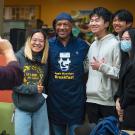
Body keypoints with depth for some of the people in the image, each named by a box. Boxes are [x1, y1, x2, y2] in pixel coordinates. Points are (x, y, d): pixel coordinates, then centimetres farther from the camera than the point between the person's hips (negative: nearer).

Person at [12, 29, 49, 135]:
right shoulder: (18, 57, -10)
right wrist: (31, 89, -17)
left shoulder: (45, 60, 4)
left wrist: (43, 91, -3)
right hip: (22, 106, -4)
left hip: (40, 106, 4)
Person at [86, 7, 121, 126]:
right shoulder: (93, 45, 13)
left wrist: (102, 67, -19)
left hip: (108, 101, -7)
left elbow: (120, 73, -15)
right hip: (91, 99, 7)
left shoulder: (115, 44, -10)